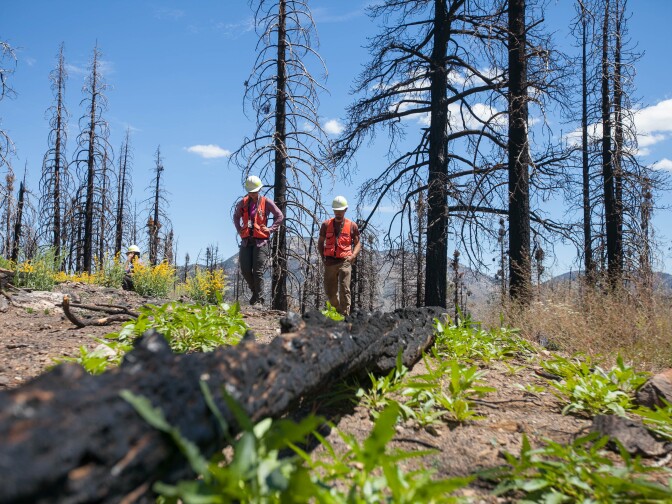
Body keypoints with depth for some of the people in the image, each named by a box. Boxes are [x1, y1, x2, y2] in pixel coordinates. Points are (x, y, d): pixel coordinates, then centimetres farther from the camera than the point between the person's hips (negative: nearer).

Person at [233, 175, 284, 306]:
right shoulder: (243, 203, 10)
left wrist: (271, 229, -2)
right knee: (245, 270, 2)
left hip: (261, 241, -4)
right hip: (246, 241, 4)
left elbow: (280, 216, 6)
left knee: (258, 271, -7)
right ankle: (255, 291, 25)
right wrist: (239, 230, 15)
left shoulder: (266, 202, 0)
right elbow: (236, 216, 28)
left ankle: (259, 299, 0)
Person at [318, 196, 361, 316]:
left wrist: (353, 255, -6)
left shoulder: (352, 226, 5)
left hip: (345, 261, -2)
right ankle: (338, 311, 30)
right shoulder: (326, 224, 8)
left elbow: (358, 243, 11)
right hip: (330, 261, 2)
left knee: (344, 290, -10)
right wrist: (323, 257, 4)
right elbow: (320, 242, 16)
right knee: (329, 291, 8)